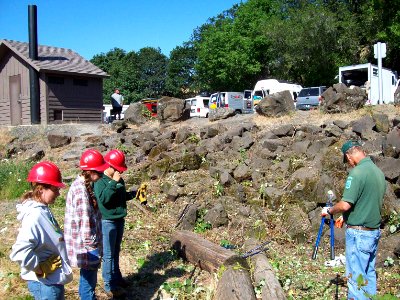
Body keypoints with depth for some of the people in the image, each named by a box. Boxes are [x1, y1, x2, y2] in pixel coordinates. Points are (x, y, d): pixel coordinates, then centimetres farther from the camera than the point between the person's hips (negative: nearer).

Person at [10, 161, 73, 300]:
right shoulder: (34, 216, -25)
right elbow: (19, 252, -32)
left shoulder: (43, 210, 3)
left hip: (53, 279, 9)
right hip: (45, 283, -9)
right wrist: (41, 268, -20)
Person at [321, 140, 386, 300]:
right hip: (375, 231, 9)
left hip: (359, 233, -9)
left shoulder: (357, 172, -19)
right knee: (369, 273, 17)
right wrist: (346, 217, 23)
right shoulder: (379, 172, 8)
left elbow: (345, 205, -23)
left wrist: (329, 210, -4)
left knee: (356, 276, 0)